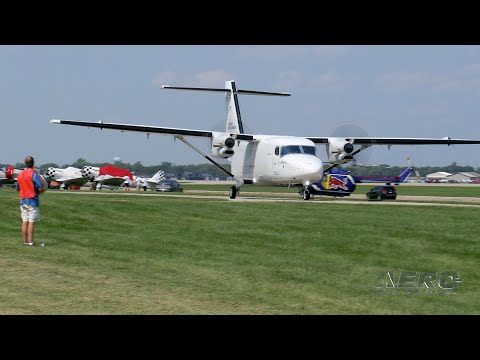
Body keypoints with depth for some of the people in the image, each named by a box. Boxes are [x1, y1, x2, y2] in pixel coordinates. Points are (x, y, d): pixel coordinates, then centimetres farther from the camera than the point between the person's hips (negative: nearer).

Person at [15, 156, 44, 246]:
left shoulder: (20, 174, 10)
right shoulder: (34, 174, -12)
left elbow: (17, 189, 20)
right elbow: (40, 189, -16)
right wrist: (42, 191, 6)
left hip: (23, 200, 7)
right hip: (32, 201, -7)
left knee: (24, 222, 7)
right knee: (31, 222, -6)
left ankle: (25, 241, 7)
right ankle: (30, 242, -8)